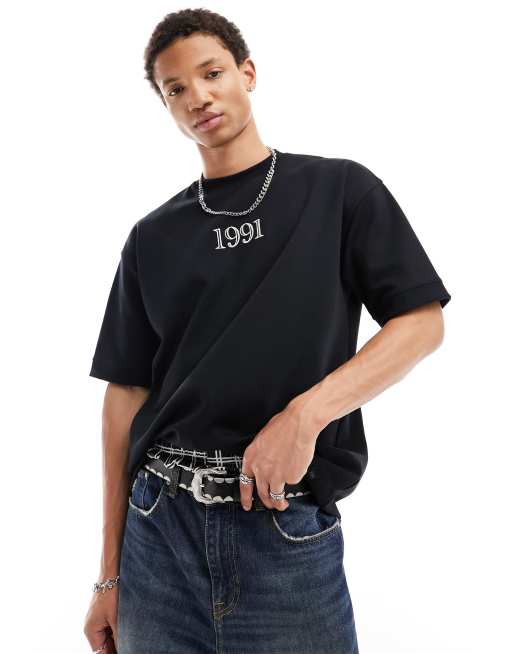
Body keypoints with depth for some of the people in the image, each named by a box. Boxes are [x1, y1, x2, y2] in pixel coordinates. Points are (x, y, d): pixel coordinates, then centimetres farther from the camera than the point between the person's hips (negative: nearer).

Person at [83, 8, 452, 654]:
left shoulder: (340, 189, 3)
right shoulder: (152, 237, 9)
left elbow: (423, 322, -2)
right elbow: (126, 394, 7)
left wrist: (304, 413, -17)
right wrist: (109, 574, 4)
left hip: (291, 532, -2)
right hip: (157, 528, 3)